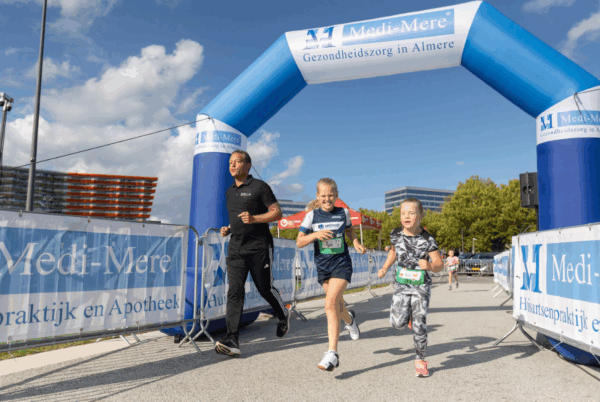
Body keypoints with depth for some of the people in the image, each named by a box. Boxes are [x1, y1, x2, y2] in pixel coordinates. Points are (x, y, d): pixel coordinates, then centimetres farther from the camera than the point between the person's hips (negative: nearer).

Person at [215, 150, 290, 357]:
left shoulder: (259, 187, -3)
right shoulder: (230, 192, 17)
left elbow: (277, 212, -7)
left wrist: (254, 219, -21)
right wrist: (228, 229, 10)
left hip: (258, 246, -5)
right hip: (236, 247, 5)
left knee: (266, 289, 6)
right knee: (235, 292, -8)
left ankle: (283, 316, 36)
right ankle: (232, 340, -12)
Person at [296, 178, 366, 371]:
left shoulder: (343, 213, 0)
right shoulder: (312, 216, -3)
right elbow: (299, 242, -4)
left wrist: (356, 243, 2)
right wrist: (315, 234, -22)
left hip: (341, 263, -2)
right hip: (323, 265, 2)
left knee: (330, 304, -18)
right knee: (337, 306, 16)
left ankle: (332, 353, -15)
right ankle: (350, 319, 54)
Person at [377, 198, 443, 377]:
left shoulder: (427, 239, -14)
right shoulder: (396, 234, -4)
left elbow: (440, 265, -10)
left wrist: (430, 266, -31)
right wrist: (385, 268, 8)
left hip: (421, 286, -2)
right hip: (401, 285, 2)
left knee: (419, 325, -2)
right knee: (398, 323, -10)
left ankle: (420, 361, 18)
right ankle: (408, 312, 25)